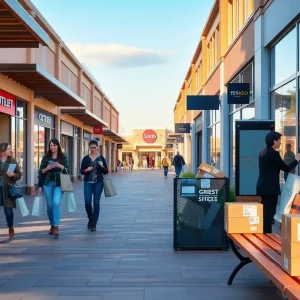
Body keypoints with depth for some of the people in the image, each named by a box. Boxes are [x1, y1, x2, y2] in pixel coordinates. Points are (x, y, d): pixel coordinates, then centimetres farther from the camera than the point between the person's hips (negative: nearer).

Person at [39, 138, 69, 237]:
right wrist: (47, 168, -14)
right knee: (50, 205, 7)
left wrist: (61, 166, -18)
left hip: (59, 184, -2)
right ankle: (52, 225, 22)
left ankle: (56, 227, -16)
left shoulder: (63, 157, 3)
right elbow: (41, 171, 6)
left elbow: (67, 170, 0)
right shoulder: (46, 157, 7)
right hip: (48, 183, 2)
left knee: (56, 203, -18)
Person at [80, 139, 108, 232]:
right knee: (87, 202, -6)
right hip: (88, 183, 1)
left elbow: (106, 172, 5)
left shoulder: (101, 158, 4)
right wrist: (86, 170, -13)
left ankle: (94, 224, 7)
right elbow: (81, 171, 8)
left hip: (98, 183, -1)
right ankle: (90, 219, 21)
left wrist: (102, 166, -15)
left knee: (96, 202, -1)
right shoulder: (85, 158, 5)